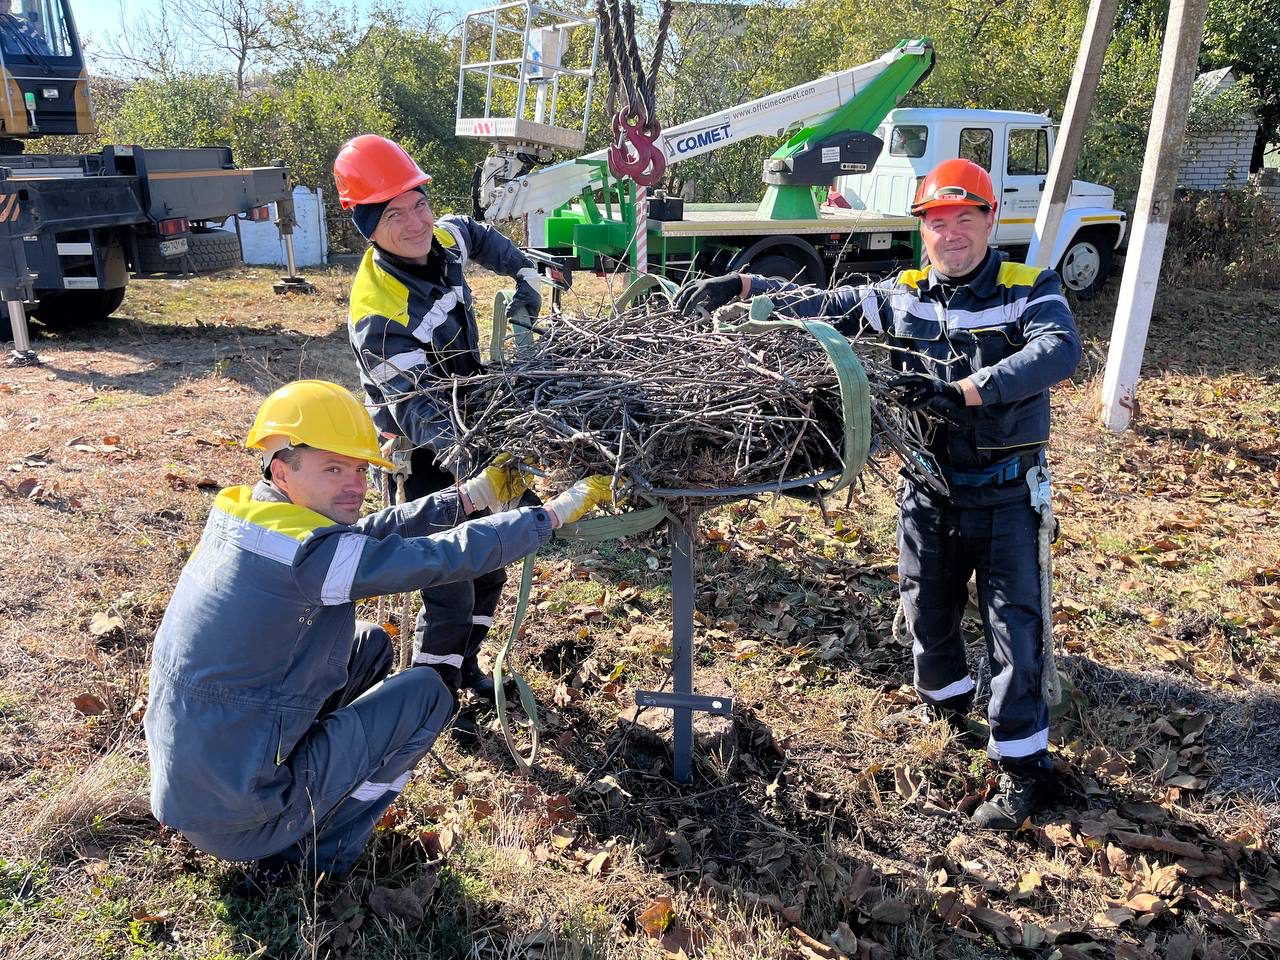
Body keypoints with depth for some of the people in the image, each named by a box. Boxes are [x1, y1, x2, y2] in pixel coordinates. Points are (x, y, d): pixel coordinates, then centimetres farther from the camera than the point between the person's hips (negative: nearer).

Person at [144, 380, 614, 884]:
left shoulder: (244, 513, -1)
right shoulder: (305, 554, -26)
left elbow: (371, 531, 6)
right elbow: (446, 557, -22)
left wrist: (472, 495, 6)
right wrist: (557, 510, -13)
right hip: (234, 817, -8)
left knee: (370, 644, 15)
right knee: (427, 692, 0)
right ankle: (307, 852, 5)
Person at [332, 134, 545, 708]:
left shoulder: (440, 239, -7)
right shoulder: (379, 315, -30)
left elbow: (477, 236, 19)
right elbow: (415, 407, -35)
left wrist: (524, 274, 9)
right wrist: (464, 462, -47)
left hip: (470, 430, 8)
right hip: (424, 460, -8)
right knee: (451, 593, -6)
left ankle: (465, 663, 40)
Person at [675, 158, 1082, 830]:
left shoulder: (1029, 290, -6)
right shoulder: (901, 297, 4)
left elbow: (1060, 350, -26)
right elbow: (817, 305, 8)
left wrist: (965, 390, -38)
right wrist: (739, 287, -1)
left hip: (1006, 493, -3)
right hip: (929, 489, 4)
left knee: (1014, 626, 0)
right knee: (927, 610, 19)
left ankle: (1024, 766, 17)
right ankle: (947, 701, 49)